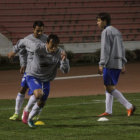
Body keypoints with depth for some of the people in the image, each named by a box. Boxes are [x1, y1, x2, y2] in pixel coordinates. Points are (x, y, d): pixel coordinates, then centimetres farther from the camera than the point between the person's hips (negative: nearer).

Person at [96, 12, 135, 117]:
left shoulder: (106, 32, -8)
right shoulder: (116, 31, 20)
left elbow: (105, 49, -16)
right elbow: (122, 49, 22)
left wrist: (101, 64, -19)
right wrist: (123, 64, 23)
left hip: (110, 64, -9)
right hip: (118, 64, 9)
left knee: (109, 88, -10)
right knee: (109, 87, 12)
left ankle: (129, 106, -16)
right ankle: (108, 111, 10)